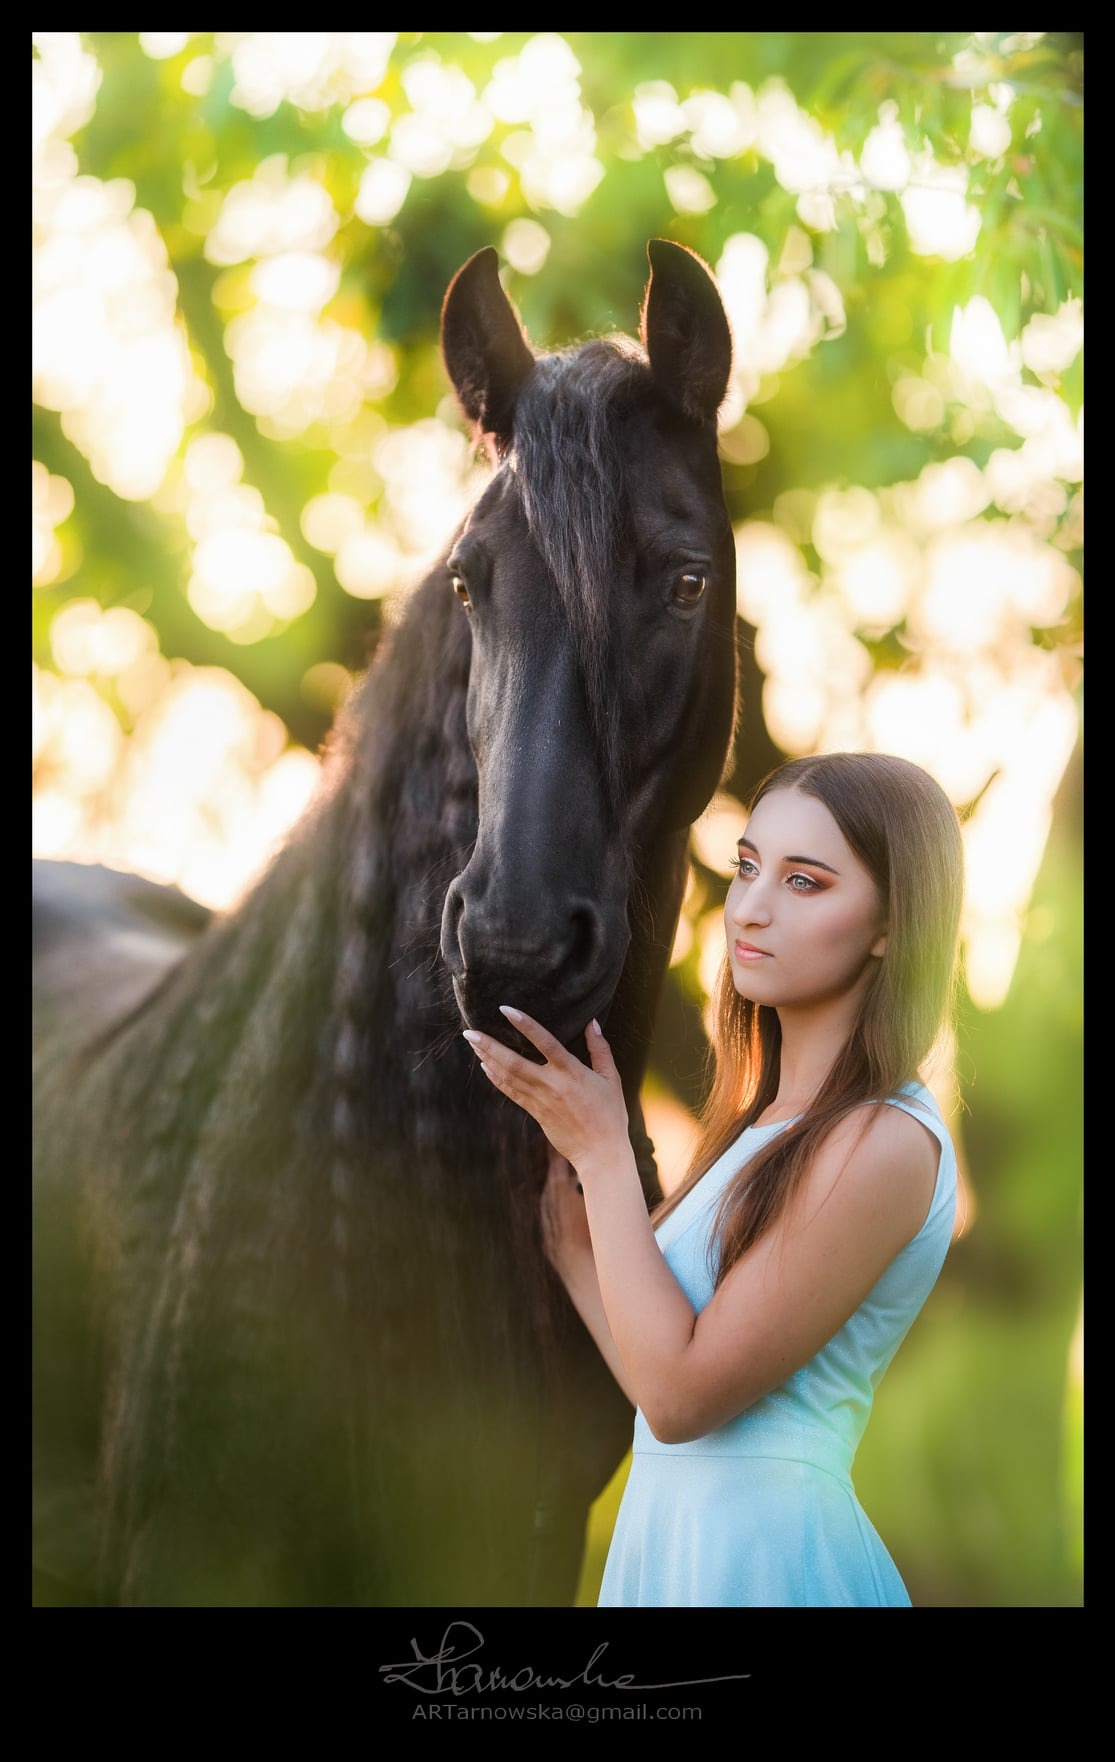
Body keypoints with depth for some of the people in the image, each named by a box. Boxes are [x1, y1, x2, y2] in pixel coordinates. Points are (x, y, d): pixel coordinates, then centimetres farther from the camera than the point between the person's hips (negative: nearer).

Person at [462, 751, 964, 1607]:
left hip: (767, 1555, -8)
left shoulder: (887, 1145, -19)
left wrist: (602, 1150, -13)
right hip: (681, 1536, 8)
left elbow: (679, 1394, -18)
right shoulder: (776, 1124, 9)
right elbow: (660, 1368, 8)